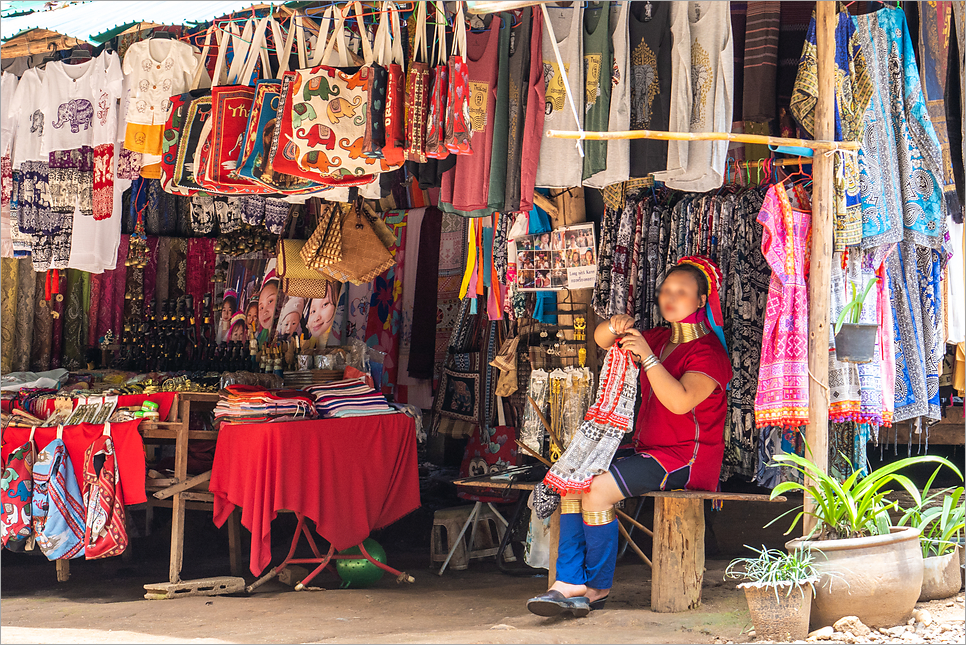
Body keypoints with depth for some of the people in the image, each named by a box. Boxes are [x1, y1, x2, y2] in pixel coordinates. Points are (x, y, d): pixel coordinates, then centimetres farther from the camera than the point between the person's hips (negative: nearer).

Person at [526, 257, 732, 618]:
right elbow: (602, 340, 23)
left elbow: (681, 402, -24)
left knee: (598, 488, -25)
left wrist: (647, 357, -24)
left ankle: (597, 588, -12)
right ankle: (568, 583, -20)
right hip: (648, 451, 8)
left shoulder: (708, 351, -8)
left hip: (686, 459, -8)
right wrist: (616, 327, -1)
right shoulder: (659, 339, 17)